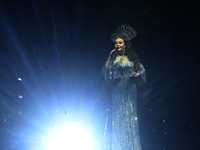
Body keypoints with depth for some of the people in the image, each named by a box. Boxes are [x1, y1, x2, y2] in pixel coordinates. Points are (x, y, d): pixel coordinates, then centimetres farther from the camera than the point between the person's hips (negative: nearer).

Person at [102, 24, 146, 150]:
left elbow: (142, 71, 12)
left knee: (131, 117, -2)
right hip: (118, 91, 0)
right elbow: (106, 72, -3)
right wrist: (110, 57, -7)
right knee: (118, 118, -1)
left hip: (130, 90, 0)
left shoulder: (132, 58, 9)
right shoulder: (114, 58, 7)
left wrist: (137, 74, -9)